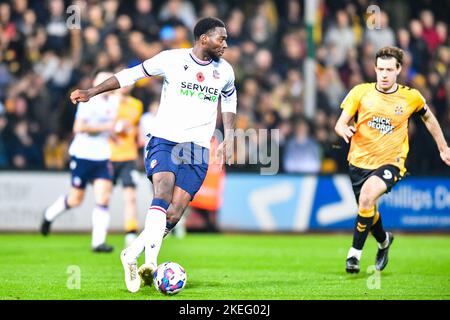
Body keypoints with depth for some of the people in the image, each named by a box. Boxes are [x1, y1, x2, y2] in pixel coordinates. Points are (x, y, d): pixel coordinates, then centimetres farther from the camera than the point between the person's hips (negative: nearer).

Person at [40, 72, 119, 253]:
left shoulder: (115, 102, 8)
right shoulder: (88, 101, -13)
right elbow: (79, 127, -23)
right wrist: (104, 127, -19)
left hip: (102, 156, 5)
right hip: (82, 155, -5)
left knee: (103, 199, -9)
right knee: (75, 200, 5)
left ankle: (98, 241, -8)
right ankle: (50, 214, 34)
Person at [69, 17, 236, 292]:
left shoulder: (224, 71, 8)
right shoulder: (172, 59, -3)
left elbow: (229, 99, 28)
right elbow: (133, 74, 6)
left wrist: (229, 139, 21)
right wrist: (92, 92, 2)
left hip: (198, 148, 3)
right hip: (164, 140, -3)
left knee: (174, 214, -10)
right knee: (163, 194, -27)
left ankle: (131, 256, 4)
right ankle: (151, 261, -36)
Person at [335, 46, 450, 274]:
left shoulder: (411, 97, -3)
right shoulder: (360, 92, -5)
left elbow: (428, 118, 17)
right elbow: (340, 124, -5)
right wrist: (344, 130, -29)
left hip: (390, 162, -3)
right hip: (359, 161, 3)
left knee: (367, 196, -30)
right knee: (368, 212, 14)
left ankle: (355, 252, -18)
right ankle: (384, 241, 49)